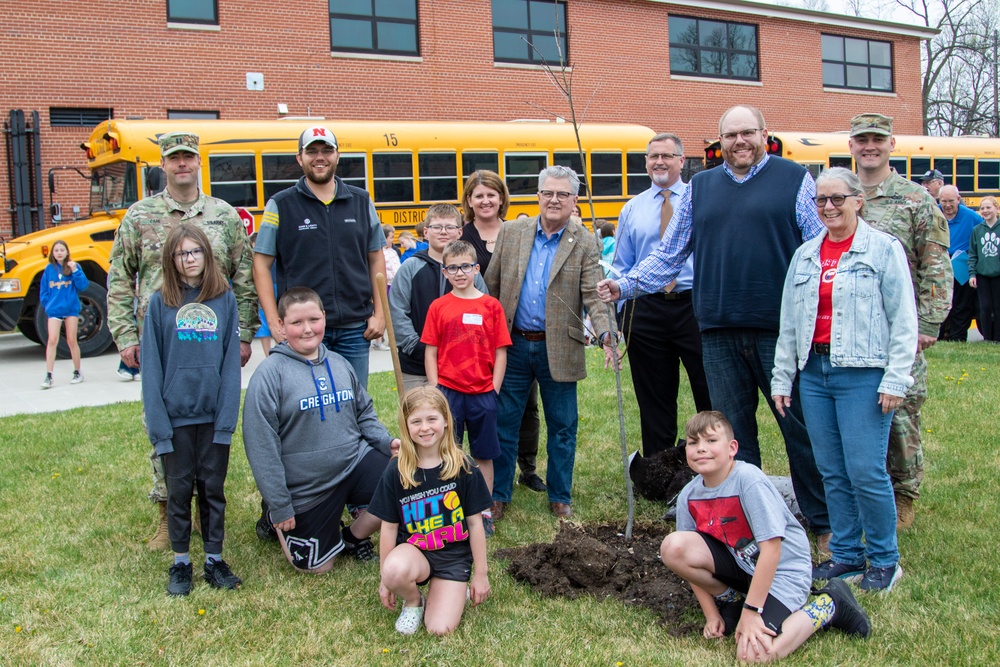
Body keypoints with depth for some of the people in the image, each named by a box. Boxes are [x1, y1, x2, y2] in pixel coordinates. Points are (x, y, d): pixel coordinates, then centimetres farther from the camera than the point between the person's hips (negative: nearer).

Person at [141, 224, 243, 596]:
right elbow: (151, 367, -2)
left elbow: (231, 361, -1)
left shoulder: (225, 299, 0)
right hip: (175, 415, 0)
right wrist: (157, 423, -9)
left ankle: (214, 559, 22)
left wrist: (227, 417, -9)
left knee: (213, 488, 10)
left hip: (214, 414, 0)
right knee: (179, 489, 9)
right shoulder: (160, 303, -1)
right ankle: (180, 563, 22)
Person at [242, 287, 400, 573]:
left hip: (355, 462, 5)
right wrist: (279, 507, -13)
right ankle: (275, 521, 36)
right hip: (306, 488, -4)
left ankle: (355, 536, 10)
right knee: (317, 566, 6)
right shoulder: (270, 374, -14)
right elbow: (262, 446, -14)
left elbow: (364, 413, 14)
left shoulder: (340, 364, 4)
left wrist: (387, 442, -7)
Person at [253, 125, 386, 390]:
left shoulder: (361, 201, 9)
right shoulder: (281, 205, 1)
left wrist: (379, 313, 5)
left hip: (355, 328, 3)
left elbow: (376, 259, 13)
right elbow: (261, 264, 0)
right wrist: (274, 323, -8)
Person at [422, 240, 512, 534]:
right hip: (448, 392, 0)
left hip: (482, 394, 0)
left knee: (484, 455, 9)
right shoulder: (438, 307, 1)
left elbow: (500, 352, 2)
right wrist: (435, 391, -3)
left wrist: (494, 390, -3)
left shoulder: (491, 305, 0)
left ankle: (484, 511, 21)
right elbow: (430, 352, 2)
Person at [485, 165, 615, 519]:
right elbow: (491, 286, 7)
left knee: (562, 427, 9)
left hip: (558, 349, -1)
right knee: (503, 423, 8)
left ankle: (560, 496, 25)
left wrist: (605, 333, -27)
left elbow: (593, 295, -10)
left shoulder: (585, 242, -3)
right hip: (513, 344, 1)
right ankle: (498, 495, 22)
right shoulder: (511, 232, 3)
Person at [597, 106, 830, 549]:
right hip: (720, 332, 3)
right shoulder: (699, 188, 14)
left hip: (781, 330, -3)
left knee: (800, 427, 4)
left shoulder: (794, 179, 4)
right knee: (732, 433, 9)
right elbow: (669, 255, 16)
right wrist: (626, 285, 2)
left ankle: (823, 524, 19)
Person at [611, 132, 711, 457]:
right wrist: (617, 314, 3)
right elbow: (621, 267, 12)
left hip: (694, 305, -2)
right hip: (647, 308, 2)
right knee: (654, 402, 10)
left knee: (711, 395, 3)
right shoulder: (632, 209, 11)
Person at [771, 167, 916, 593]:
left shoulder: (884, 248, -1)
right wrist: (781, 378, 13)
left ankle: (884, 561, 11)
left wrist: (895, 379, -11)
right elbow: (789, 322, 15)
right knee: (832, 473, 9)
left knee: (866, 472, -6)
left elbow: (903, 319, -5)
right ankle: (845, 556, 21)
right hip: (814, 372, 5)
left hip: (863, 374, -5)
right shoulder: (805, 254, 13)